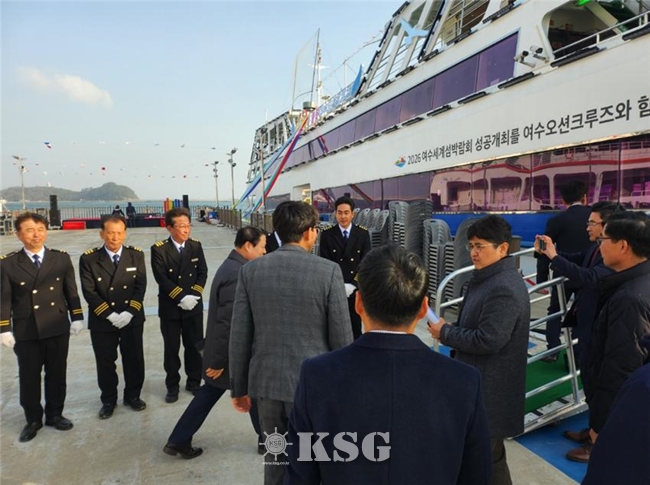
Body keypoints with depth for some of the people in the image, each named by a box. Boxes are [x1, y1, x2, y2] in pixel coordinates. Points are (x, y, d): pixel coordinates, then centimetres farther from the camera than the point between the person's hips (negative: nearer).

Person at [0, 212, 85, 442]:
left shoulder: (61, 258, 0)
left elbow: (71, 290, 4)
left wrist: (77, 318, 2)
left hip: (58, 328, 1)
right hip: (25, 331, -1)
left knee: (56, 374, 12)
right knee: (28, 378, 10)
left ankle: (55, 415, 30)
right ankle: (33, 419, 28)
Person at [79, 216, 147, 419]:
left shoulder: (136, 255, -1)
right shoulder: (88, 259, -6)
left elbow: (140, 286, -5)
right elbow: (89, 292, -10)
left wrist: (129, 312, -16)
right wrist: (110, 315, -17)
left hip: (132, 319, 1)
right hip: (102, 321, -1)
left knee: (134, 360, 11)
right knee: (105, 363, 11)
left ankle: (133, 396, 31)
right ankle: (108, 400, 31)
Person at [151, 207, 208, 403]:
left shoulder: (196, 246, 1)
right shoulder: (159, 249, -9)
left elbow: (203, 273, -1)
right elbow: (162, 278, -15)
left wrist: (194, 295, -14)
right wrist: (182, 297, -20)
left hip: (194, 306, 3)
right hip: (170, 308, -2)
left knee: (194, 346, 12)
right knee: (171, 349, 9)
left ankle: (194, 382, 28)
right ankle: (172, 385, 25)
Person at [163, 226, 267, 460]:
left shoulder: (231, 265, 5)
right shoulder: (237, 275, -28)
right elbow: (227, 323, -28)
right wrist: (219, 361, -22)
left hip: (223, 351, 9)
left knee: (209, 393, 19)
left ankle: (178, 441, 28)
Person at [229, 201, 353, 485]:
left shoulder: (250, 270, -4)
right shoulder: (328, 271, -12)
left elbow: (239, 337, 0)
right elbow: (341, 338, -8)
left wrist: (239, 387, 10)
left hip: (266, 381, 3)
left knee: (275, 461, 20)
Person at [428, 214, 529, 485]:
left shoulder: (504, 288, -24)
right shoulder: (488, 278, 8)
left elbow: (487, 340, -27)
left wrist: (445, 333, -16)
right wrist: (450, 329, 1)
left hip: (491, 385, -10)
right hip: (479, 378, 10)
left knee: (488, 455, 8)